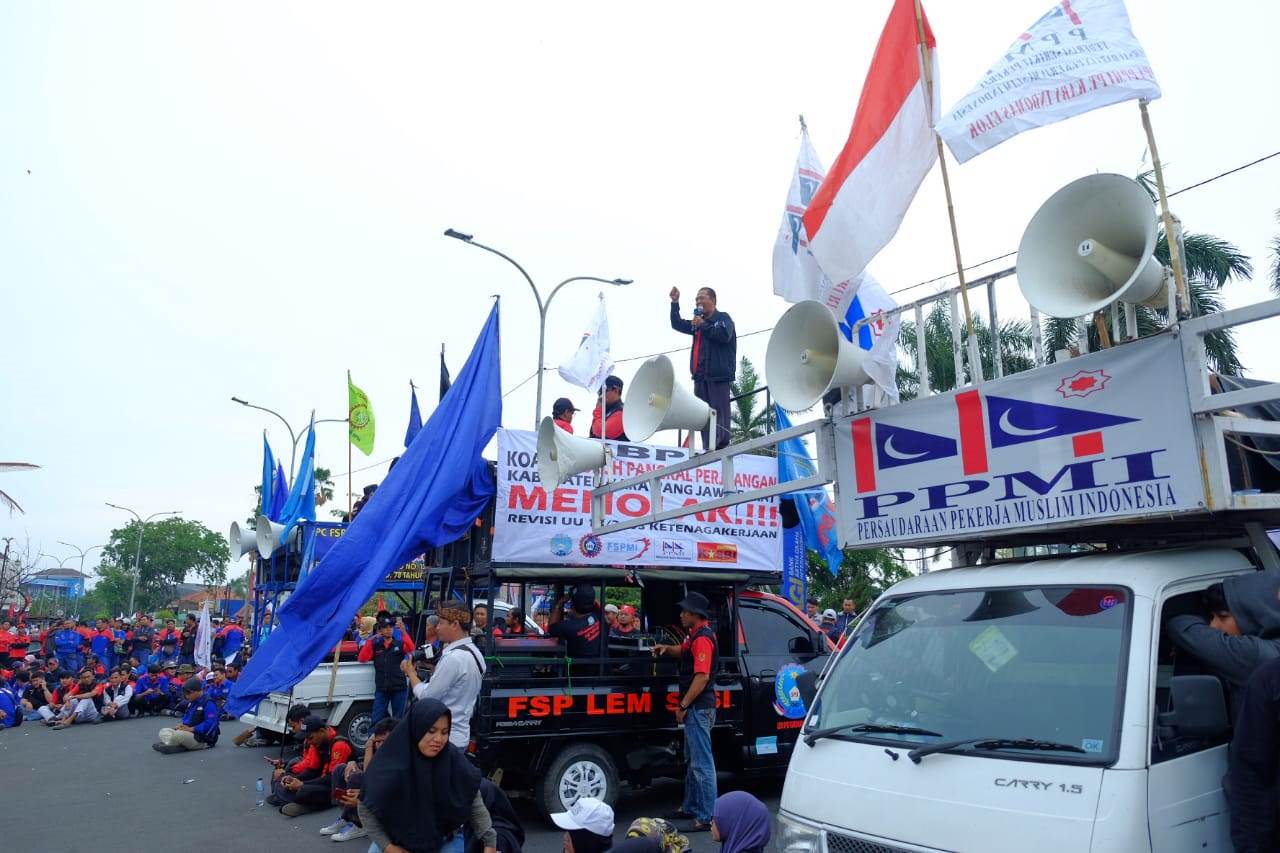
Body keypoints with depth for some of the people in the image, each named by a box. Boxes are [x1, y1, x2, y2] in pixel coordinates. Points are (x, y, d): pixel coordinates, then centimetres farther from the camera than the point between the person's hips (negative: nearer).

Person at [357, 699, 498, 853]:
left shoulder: (454, 759, -19)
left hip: (446, 841, 0)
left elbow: (474, 802, -8)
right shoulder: (389, 763, -21)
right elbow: (365, 807, -8)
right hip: (400, 840, 1)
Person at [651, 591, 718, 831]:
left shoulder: (703, 638, -20)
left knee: (702, 764, -6)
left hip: (699, 708, -11)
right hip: (695, 708, 11)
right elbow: (683, 651, 30)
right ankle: (690, 807, 33)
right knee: (692, 761, 21)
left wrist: (683, 705, -21)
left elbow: (702, 677, -25)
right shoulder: (695, 635, 11)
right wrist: (666, 648, 9)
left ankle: (706, 817, 0)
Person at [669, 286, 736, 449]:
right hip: (700, 375, 7)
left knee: (719, 411, -13)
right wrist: (675, 302, 20)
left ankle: (722, 447, -17)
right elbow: (677, 324, 28)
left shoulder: (723, 318, 4)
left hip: (718, 374, -7)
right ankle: (708, 448, 4)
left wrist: (703, 325, -8)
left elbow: (724, 335, -15)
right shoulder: (697, 322, 25)